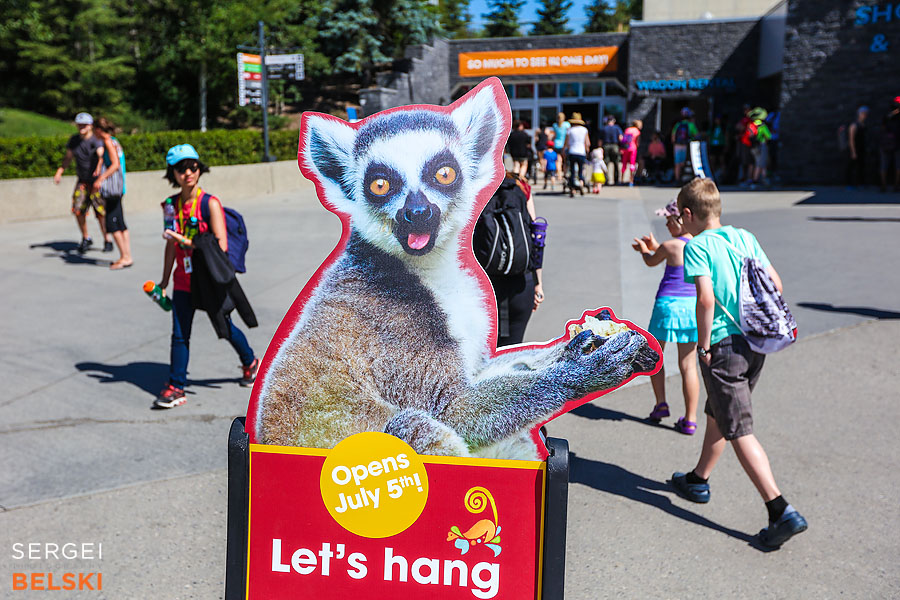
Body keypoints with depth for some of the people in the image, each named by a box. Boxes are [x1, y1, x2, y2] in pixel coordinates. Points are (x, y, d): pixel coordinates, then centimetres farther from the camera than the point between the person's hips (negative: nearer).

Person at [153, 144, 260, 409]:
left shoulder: (210, 203, -13)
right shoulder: (172, 205, 3)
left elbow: (221, 246, -20)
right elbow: (171, 246, 12)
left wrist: (186, 241, -26)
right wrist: (164, 282, 16)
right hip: (184, 281, 4)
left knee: (225, 327, 14)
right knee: (179, 334, 0)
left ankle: (250, 363, 39)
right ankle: (176, 387, 9)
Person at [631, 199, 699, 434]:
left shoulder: (669, 246, -14)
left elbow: (651, 262, 7)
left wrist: (644, 250, 29)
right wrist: (655, 246, 26)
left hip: (668, 304, -5)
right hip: (693, 306, 5)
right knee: (688, 365, 8)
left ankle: (661, 404, 20)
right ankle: (690, 419, 11)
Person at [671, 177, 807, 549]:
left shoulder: (697, 245, -10)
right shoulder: (745, 238, 9)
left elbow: (706, 298, -22)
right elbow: (775, 283, 8)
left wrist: (703, 344, -12)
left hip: (723, 346, -8)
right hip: (755, 344, 8)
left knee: (739, 431, -2)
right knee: (717, 414, 23)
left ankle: (781, 511, -7)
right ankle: (698, 481, 40)